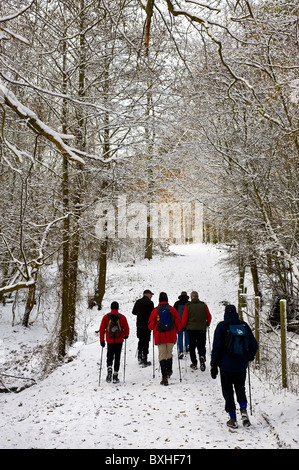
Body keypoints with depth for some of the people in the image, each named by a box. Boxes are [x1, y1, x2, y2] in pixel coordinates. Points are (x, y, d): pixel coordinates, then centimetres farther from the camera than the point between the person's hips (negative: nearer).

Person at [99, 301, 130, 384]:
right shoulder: (122, 317, -5)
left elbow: (101, 329, 0)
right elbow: (126, 329, -2)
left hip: (110, 341, 1)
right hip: (119, 341, -1)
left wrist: (102, 340, 8)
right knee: (117, 358, 7)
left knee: (109, 357, 15)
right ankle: (115, 376, 7)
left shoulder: (105, 317, -2)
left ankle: (109, 369, -12)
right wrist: (126, 336, 19)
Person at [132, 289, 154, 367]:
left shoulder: (138, 302, 5)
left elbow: (133, 312, 11)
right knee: (146, 342, 0)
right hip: (147, 325, -5)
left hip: (139, 324, 6)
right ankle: (144, 361, -1)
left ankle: (140, 358, 23)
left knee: (140, 340, 21)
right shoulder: (150, 302, -13)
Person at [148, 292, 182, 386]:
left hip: (160, 337, -1)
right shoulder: (172, 309, 1)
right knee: (169, 354, 20)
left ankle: (164, 377, -6)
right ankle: (169, 371, 32)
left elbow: (150, 326, 1)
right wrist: (176, 331, 23)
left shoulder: (155, 310, -2)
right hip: (171, 337, 1)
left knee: (162, 356, 0)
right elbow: (179, 323, 3)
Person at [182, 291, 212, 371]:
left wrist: (184, 327, 11)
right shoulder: (204, 305, 2)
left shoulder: (188, 306, -4)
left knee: (192, 346, 10)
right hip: (202, 329, 1)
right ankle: (202, 357, -17)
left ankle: (194, 363, 11)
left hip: (191, 328, -1)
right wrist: (207, 324, 24)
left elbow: (184, 318, -3)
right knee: (201, 345, 9)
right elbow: (209, 317, 8)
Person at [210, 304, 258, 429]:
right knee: (240, 388, 20)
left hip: (226, 365, -3)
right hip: (241, 365, 3)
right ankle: (243, 410, -1)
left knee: (228, 391, 8)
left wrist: (214, 365, -3)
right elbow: (254, 345, 3)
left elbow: (216, 347, -10)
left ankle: (233, 419, 9)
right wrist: (249, 358, 19)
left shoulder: (221, 326, -8)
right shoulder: (244, 326, 0)